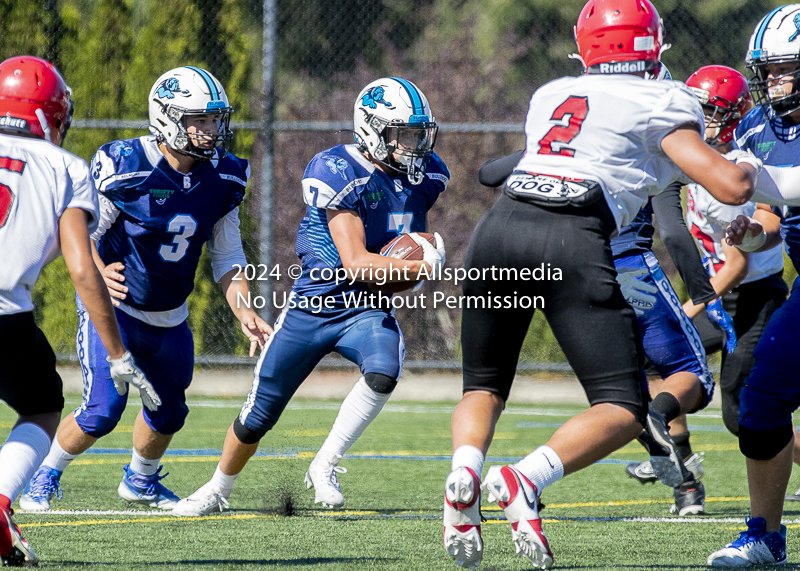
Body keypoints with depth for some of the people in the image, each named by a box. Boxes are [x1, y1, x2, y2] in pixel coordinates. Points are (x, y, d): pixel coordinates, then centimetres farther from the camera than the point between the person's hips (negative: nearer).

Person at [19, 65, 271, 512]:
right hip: (112, 306, -5)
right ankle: (46, 476, 12)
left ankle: (141, 480, 45)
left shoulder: (223, 178, -5)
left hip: (169, 318, 5)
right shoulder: (124, 167, -23)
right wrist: (98, 274, -38)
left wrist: (246, 313, -10)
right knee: (102, 411, -14)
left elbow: (228, 257, 3)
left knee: (168, 412, 15)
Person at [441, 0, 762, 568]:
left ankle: (466, 468, -13)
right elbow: (731, 188, 4)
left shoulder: (549, 95, 25)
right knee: (624, 411, 2)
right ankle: (526, 479, -24)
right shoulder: (660, 104, 10)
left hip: (502, 224, 5)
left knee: (485, 387, 20)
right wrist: (748, 166, 27)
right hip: (573, 243, -5)